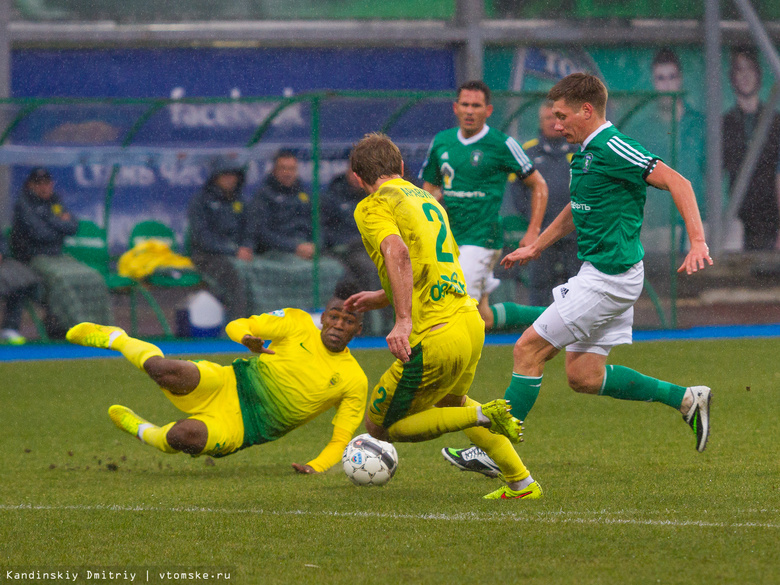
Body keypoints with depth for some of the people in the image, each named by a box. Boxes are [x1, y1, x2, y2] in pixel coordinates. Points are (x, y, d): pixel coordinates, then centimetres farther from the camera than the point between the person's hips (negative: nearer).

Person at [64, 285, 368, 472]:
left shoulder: (355, 382, 0)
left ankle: (143, 433, 5)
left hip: (240, 428, 0)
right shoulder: (298, 323, 1)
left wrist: (315, 466, -16)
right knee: (164, 370, -30)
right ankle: (115, 339, 6)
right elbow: (235, 326, 6)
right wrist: (250, 339, -19)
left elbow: (341, 440, 5)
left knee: (183, 436, -34)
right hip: (229, 384, 0)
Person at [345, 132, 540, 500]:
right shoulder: (427, 200, 20)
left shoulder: (372, 207, -5)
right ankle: (521, 482, 31)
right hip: (469, 321, 8)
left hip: (434, 339, -8)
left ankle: (483, 415, -7)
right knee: (451, 401, 36)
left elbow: (398, 252, -25)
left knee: (380, 427, 10)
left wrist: (404, 320, -31)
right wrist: (380, 299, 38)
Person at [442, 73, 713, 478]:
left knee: (529, 349, -6)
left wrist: (697, 242, -28)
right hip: (602, 274, 10)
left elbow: (676, 183, -20)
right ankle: (686, 399, 11)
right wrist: (536, 247, 37)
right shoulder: (586, 154, 15)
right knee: (582, 376, 9)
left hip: (609, 275, -10)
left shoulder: (612, 149, -15)